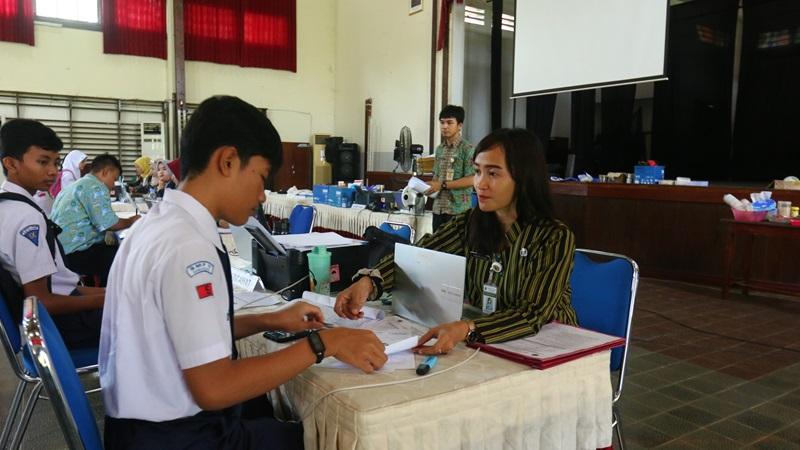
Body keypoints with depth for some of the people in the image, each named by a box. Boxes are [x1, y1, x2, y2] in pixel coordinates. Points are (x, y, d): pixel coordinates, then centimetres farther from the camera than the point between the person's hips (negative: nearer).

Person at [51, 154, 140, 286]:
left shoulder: (74, 185, 21)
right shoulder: (96, 187, -10)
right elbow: (107, 223, -18)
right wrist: (131, 221, -1)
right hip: (74, 254, -10)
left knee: (113, 250, 18)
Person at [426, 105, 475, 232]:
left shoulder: (467, 149, -8)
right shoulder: (439, 149, 13)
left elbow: (471, 179, -14)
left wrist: (443, 185, -16)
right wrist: (430, 186, -3)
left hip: (458, 209, -6)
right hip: (438, 207, 6)